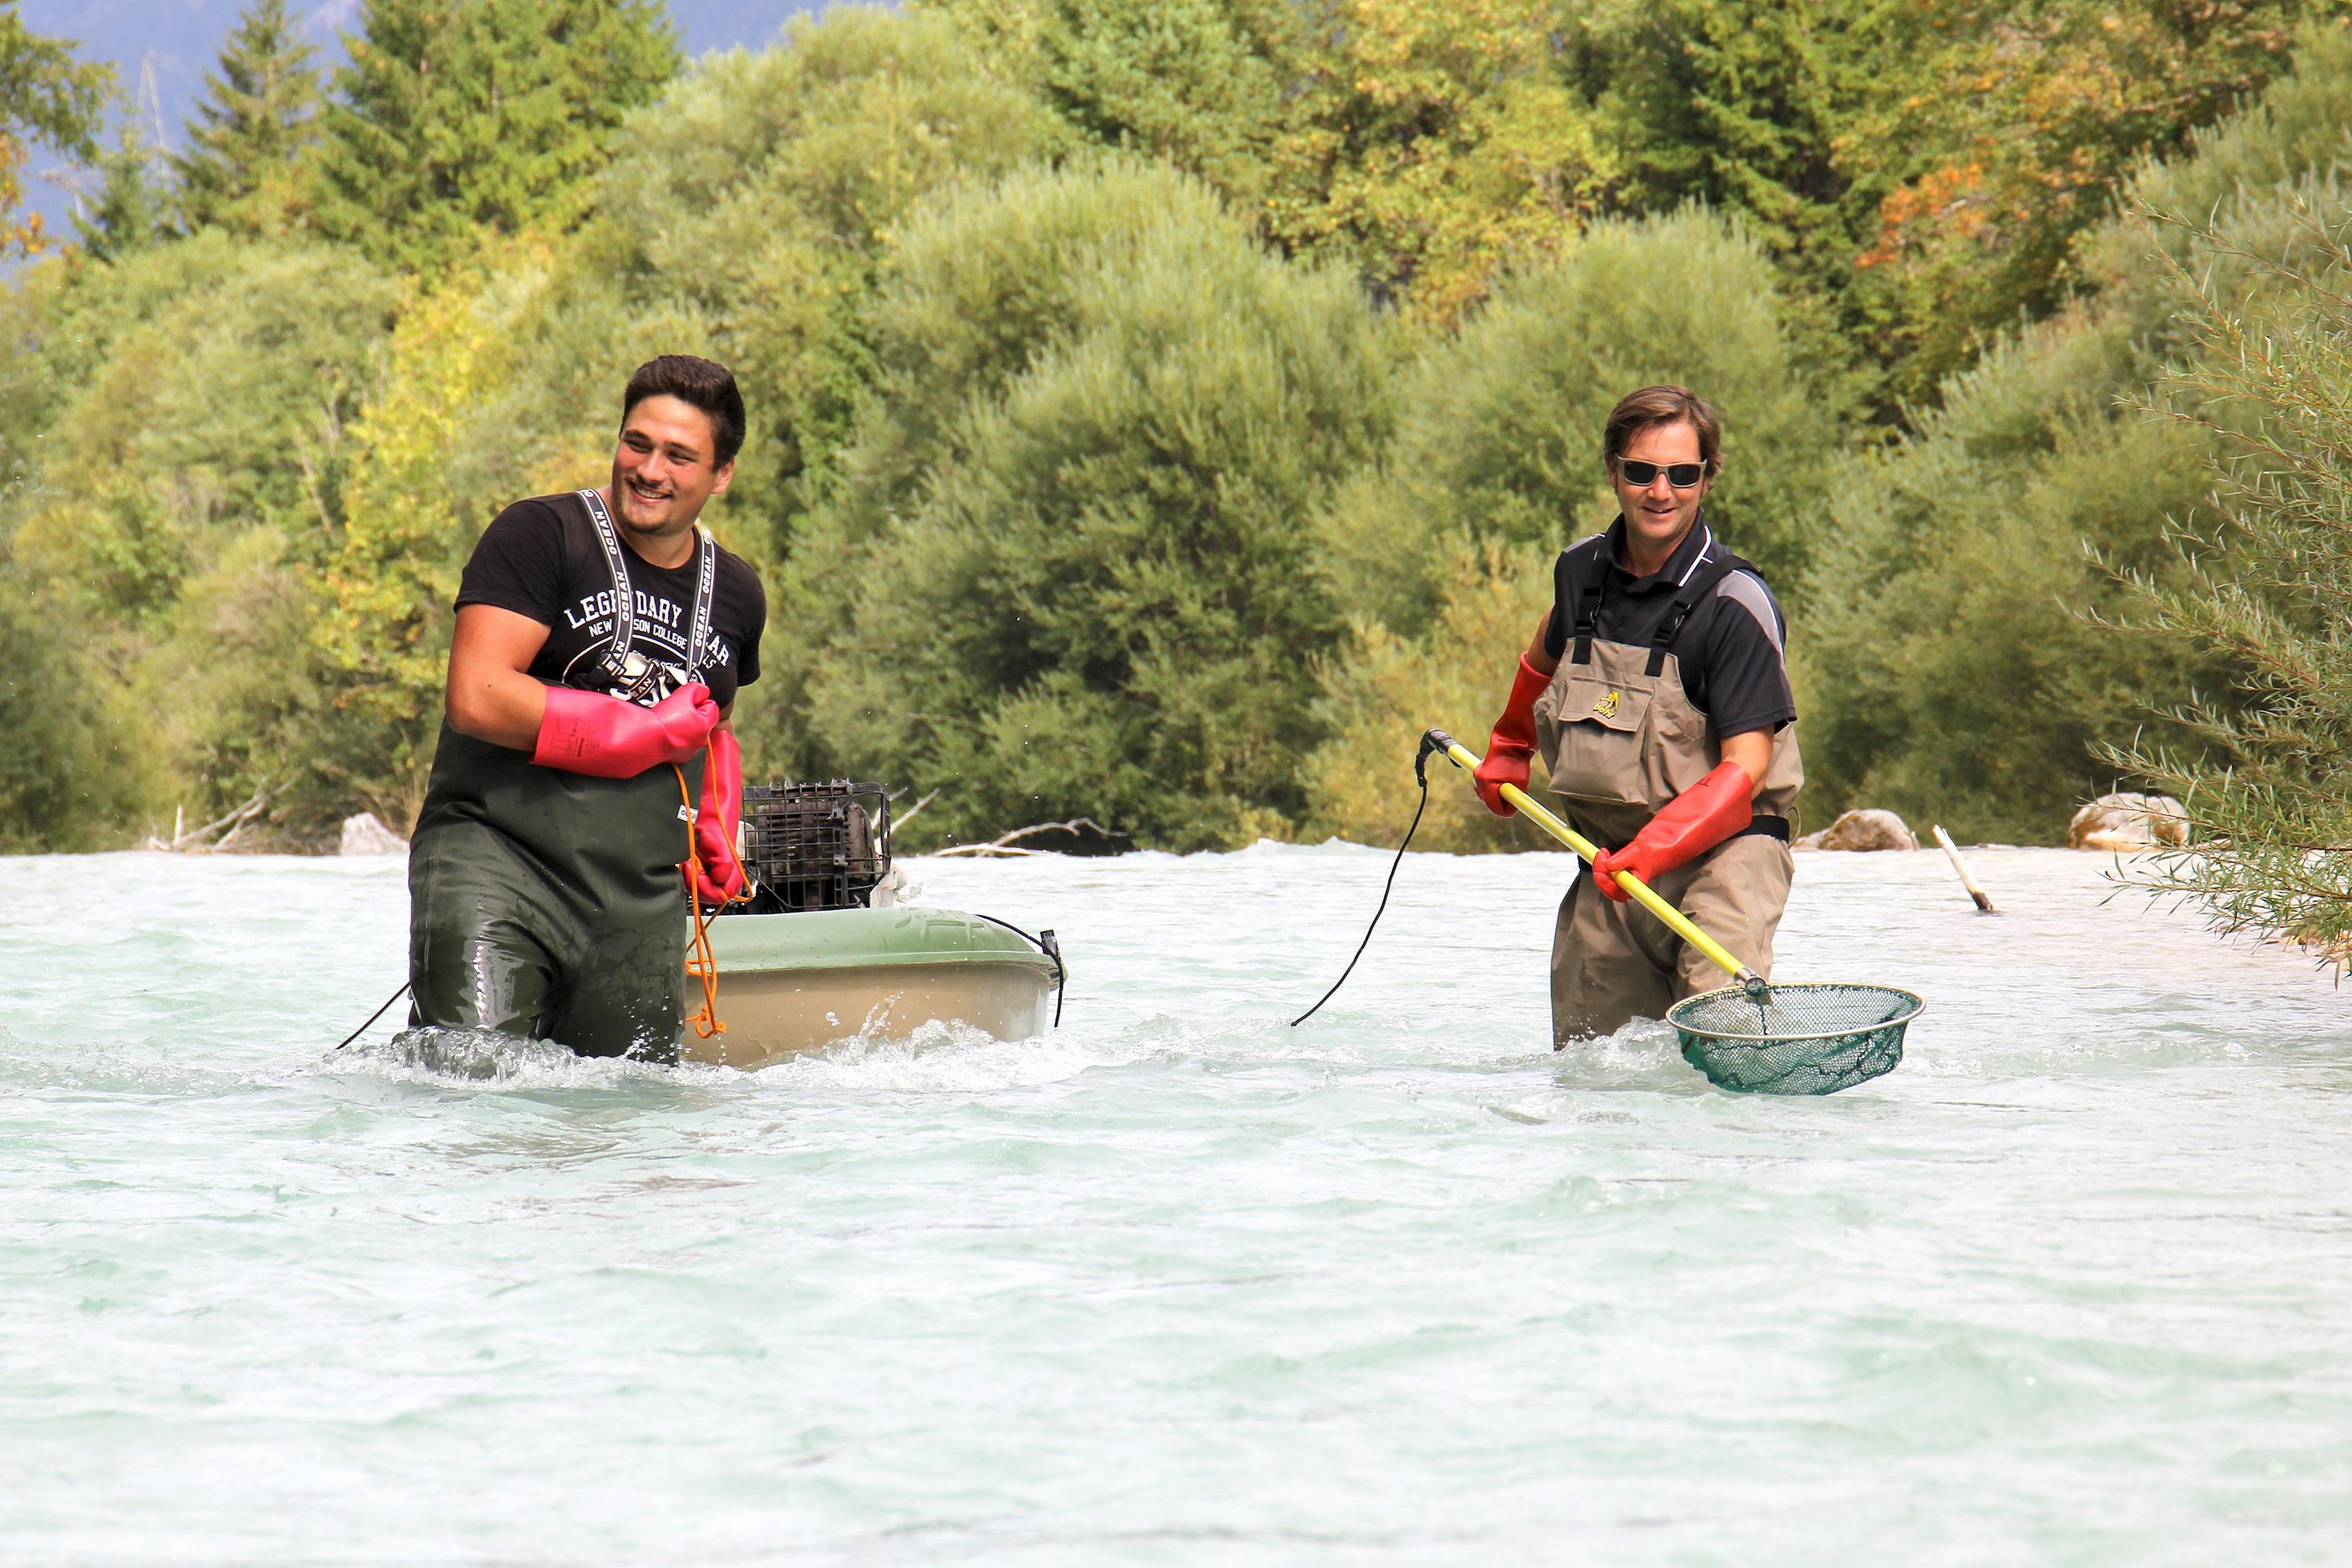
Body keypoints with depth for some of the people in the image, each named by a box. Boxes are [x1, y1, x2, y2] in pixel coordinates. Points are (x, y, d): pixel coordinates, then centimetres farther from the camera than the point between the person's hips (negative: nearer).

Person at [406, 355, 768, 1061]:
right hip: (495, 863, -6)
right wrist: (647, 734, -10)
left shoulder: (737, 594, 15)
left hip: (640, 907, 6)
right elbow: (478, 699, -17)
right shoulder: (539, 536, -6)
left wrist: (717, 829, 13)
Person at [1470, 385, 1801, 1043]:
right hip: (1609, 859, 6)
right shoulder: (1582, 571, 5)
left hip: (1720, 851, -6)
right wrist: (1508, 748, 42)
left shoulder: (1734, 604, -14)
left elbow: (1744, 771, -19)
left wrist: (1654, 852, -31)